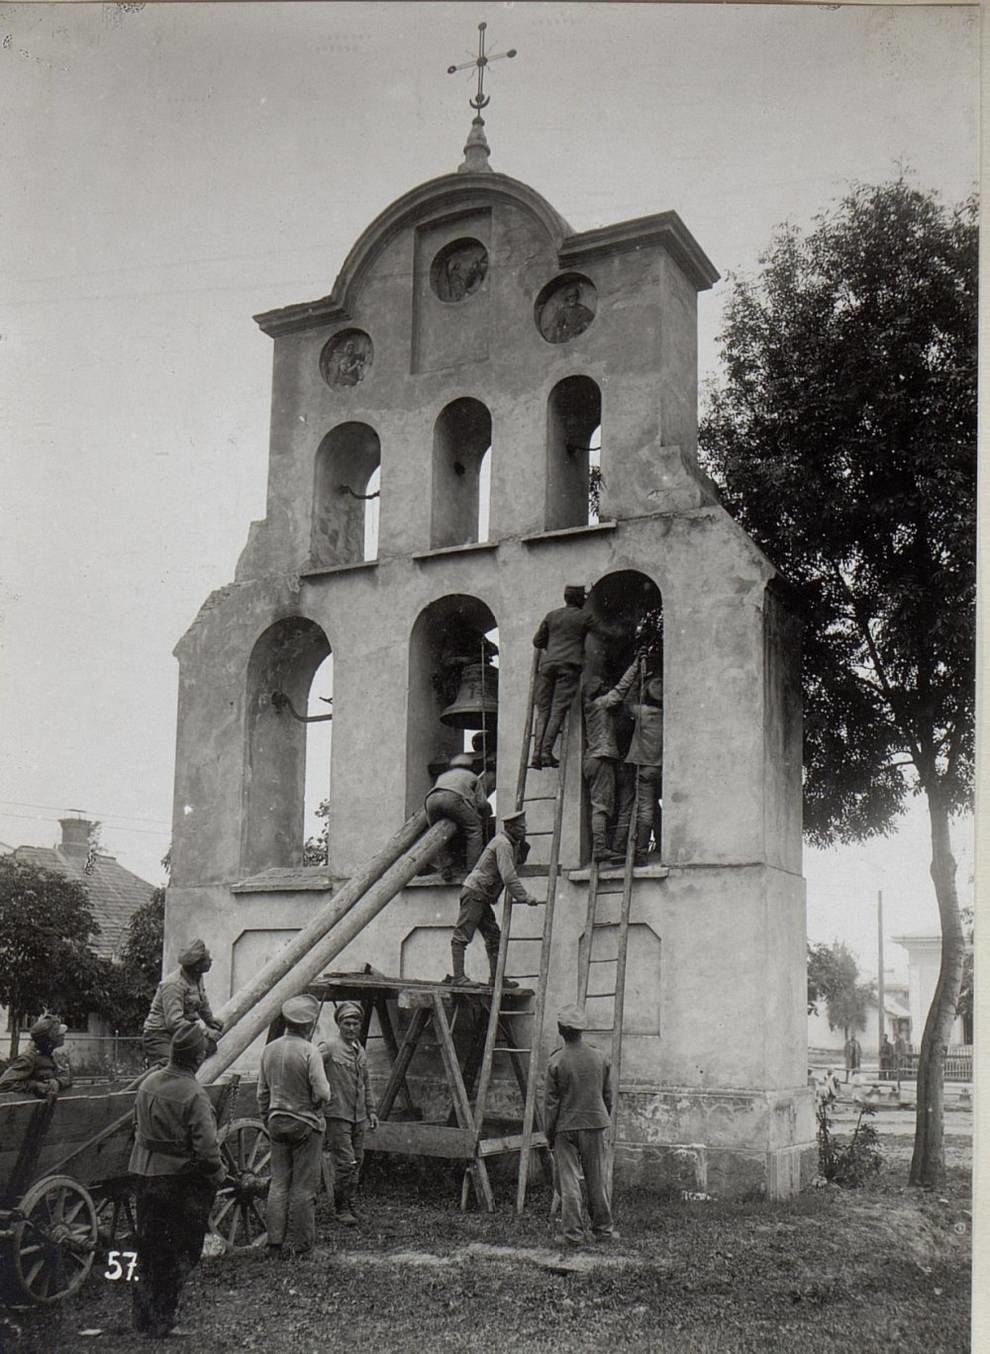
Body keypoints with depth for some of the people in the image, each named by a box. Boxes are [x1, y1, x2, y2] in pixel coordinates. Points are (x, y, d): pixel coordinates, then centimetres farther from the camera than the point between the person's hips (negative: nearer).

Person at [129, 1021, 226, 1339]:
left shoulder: (148, 1082, -1)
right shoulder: (194, 1095, -22)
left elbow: (139, 1127, 10)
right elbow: (206, 1146, -22)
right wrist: (218, 1174, -5)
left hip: (146, 1174, 6)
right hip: (184, 1179, -6)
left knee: (150, 1246, 18)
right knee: (184, 1249, 9)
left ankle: (145, 1316, 26)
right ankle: (161, 1317, 9)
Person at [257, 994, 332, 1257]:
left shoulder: (270, 1049, 2)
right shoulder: (309, 1051, -16)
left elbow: (262, 1093, 10)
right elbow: (322, 1093, -19)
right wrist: (318, 1104, 3)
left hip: (277, 1122, 6)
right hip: (306, 1123, -6)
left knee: (279, 1183, 11)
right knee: (303, 1186, 3)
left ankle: (275, 1241, 13)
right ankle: (298, 1242, 8)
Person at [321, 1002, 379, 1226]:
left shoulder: (360, 1050, 13)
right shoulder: (330, 1047, -11)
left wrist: (371, 1111, 20)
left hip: (358, 1116, 7)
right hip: (338, 1115, -7)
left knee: (357, 1161, 10)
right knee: (345, 1162, -9)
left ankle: (350, 1205, 22)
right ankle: (341, 1209, 4)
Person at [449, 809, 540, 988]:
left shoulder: (510, 843, 16)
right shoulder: (503, 844, -15)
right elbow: (508, 876, -23)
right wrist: (524, 897, -21)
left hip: (482, 897, 10)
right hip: (474, 892, -10)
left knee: (493, 936, 9)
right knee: (462, 936, -8)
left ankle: (496, 977, 11)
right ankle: (458, 977, -11)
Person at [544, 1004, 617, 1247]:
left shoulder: (556, 1062, -11)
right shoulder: (600, 1058, 0)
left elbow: (551, 1102, -7)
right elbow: (608, 1096, 8)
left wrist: (549, 1134, 1)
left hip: (565, 1127, -3)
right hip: (595, 1125, 3)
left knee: (568, 1181, 4)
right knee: (598, 1179, 12)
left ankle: (573, 1233, 6)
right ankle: (603, 1229, 21)